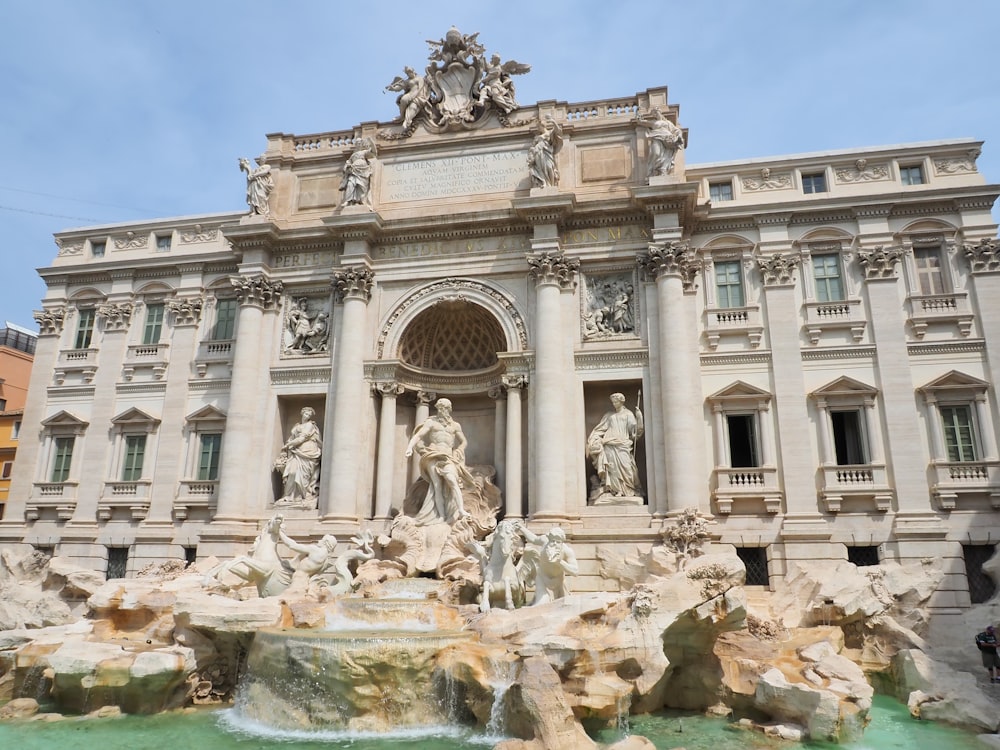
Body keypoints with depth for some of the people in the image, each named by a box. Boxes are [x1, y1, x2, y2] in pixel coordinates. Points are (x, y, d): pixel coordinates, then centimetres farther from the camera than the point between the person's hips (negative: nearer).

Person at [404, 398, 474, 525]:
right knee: (437, 486, -12)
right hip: (433, 456, -1)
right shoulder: (431, 422, 13)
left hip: (447, 457, 1)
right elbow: (418, 435, 3)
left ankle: (461, 510, -32)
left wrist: (456, 453, 6)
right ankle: (441, 516, -18)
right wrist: (410, 447, -15)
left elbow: (464, 442, 23)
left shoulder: (455, 425, 20)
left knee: (452, 481, -22)